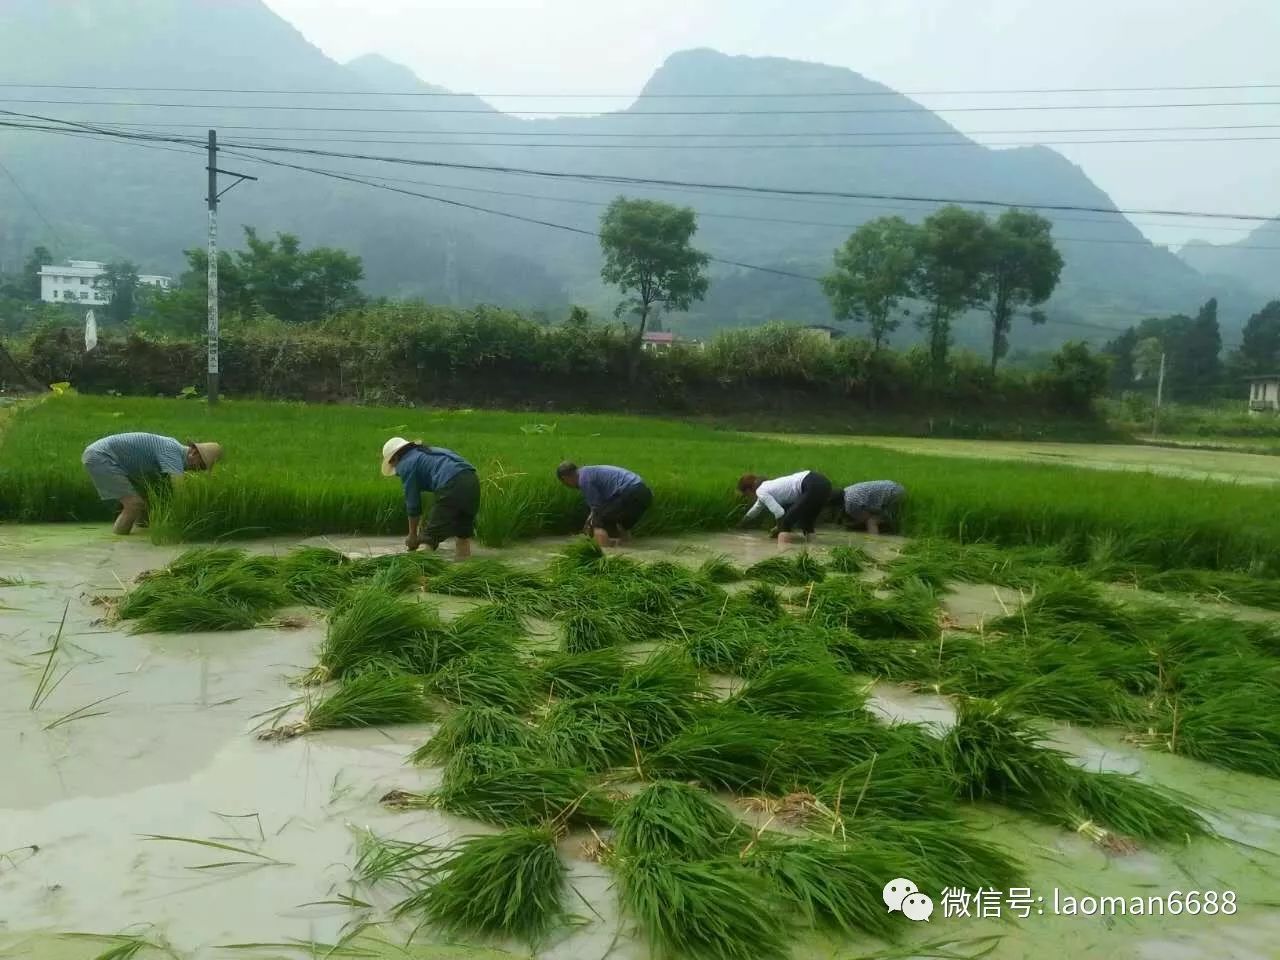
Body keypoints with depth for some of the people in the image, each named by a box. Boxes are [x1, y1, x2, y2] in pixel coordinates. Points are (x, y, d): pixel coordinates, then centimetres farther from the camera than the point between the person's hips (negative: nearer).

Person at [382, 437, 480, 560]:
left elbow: (412, 502, 10)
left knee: (430, 536, 3)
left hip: (452, 486, -8)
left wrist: (412, 535, 22)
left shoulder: (406, 464, 10)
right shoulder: (429, 452, 33)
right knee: (463, 533, 20)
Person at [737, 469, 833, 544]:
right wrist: (741, 523, 59)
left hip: (814, 488, -10)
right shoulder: (766, 486, 26)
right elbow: (756, 508, 45)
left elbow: (779, 513, -10)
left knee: (786, 521, -8)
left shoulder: (761, 491, -2)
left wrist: (780, 528, 11)